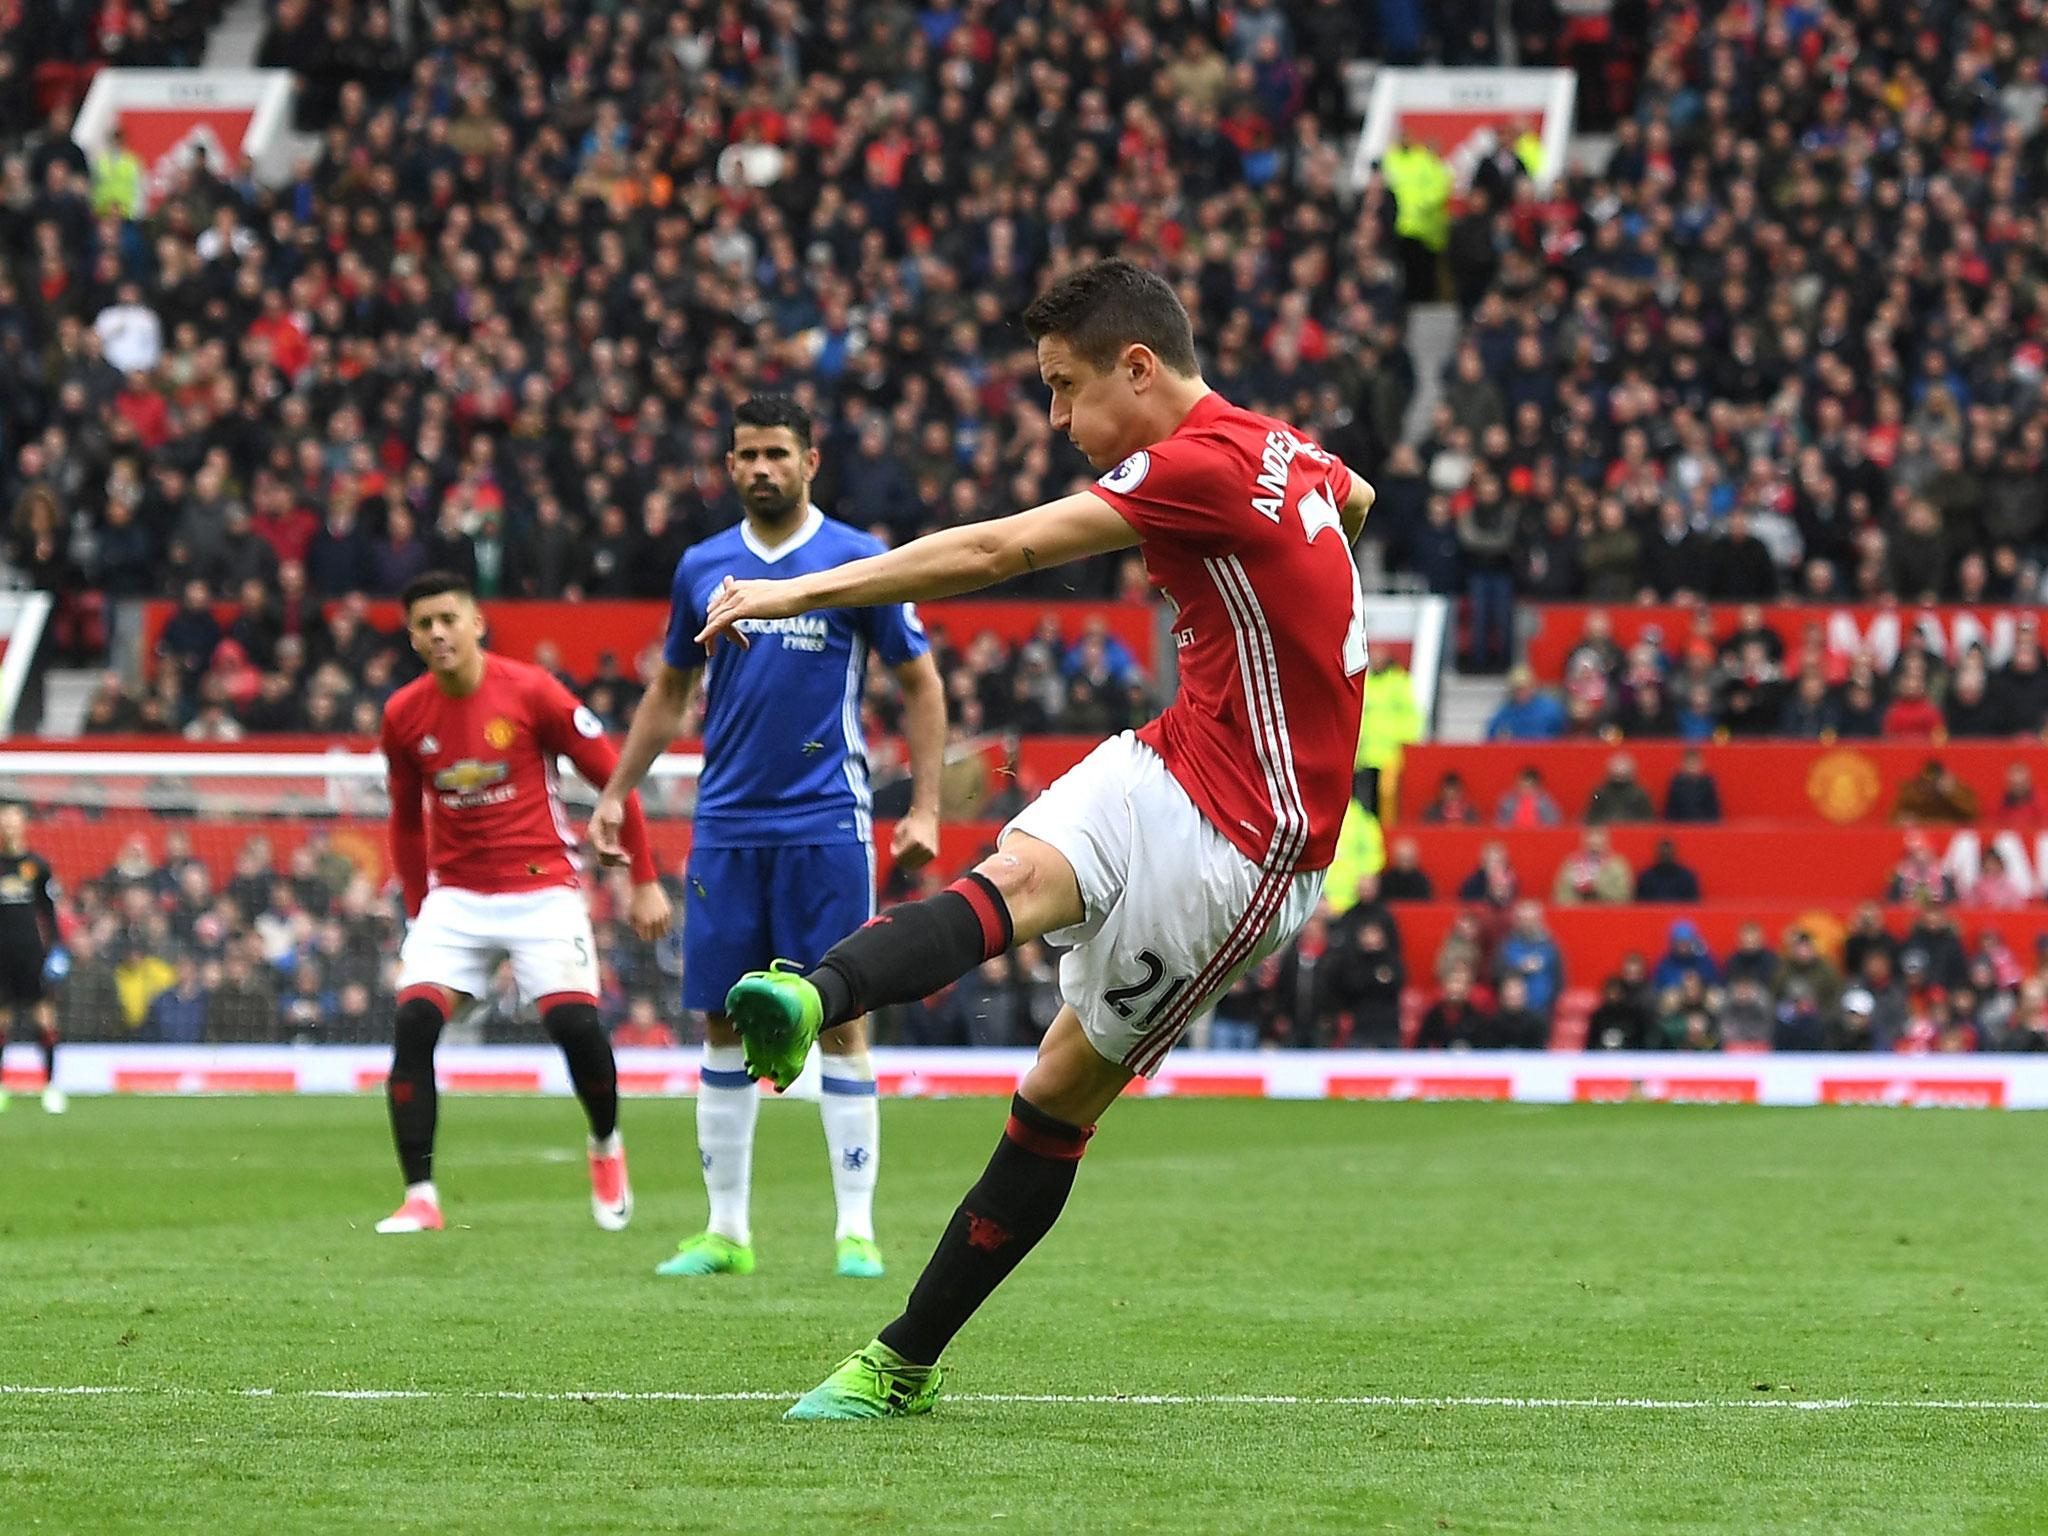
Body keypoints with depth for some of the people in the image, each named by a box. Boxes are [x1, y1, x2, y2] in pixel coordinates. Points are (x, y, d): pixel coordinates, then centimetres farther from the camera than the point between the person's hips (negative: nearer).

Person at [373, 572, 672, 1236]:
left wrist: (644, 882, -3)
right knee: (413, 1022, -17)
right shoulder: (403, 715, 0)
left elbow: (613, 777, -3)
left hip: (542, 888, -3)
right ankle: (420, 1198, -13)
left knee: (574, 1024, -17)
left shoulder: (530, 691, -10)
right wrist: (417, 910, 16)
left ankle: (606, 1146, 15)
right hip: (455, 895, 3)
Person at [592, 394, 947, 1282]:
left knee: (840, 1021, -5)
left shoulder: (857, 562, -2)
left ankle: (856, 1230, 0)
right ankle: (726, 1231, 11)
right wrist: (616, 793, 14)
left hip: (825, 824, -4)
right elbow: (669, 691, 20)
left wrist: (925, 809, -5)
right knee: (724, 1025, 5)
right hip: (725, 827, 4)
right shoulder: (703, 568, 9)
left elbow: (921, 685, 3)